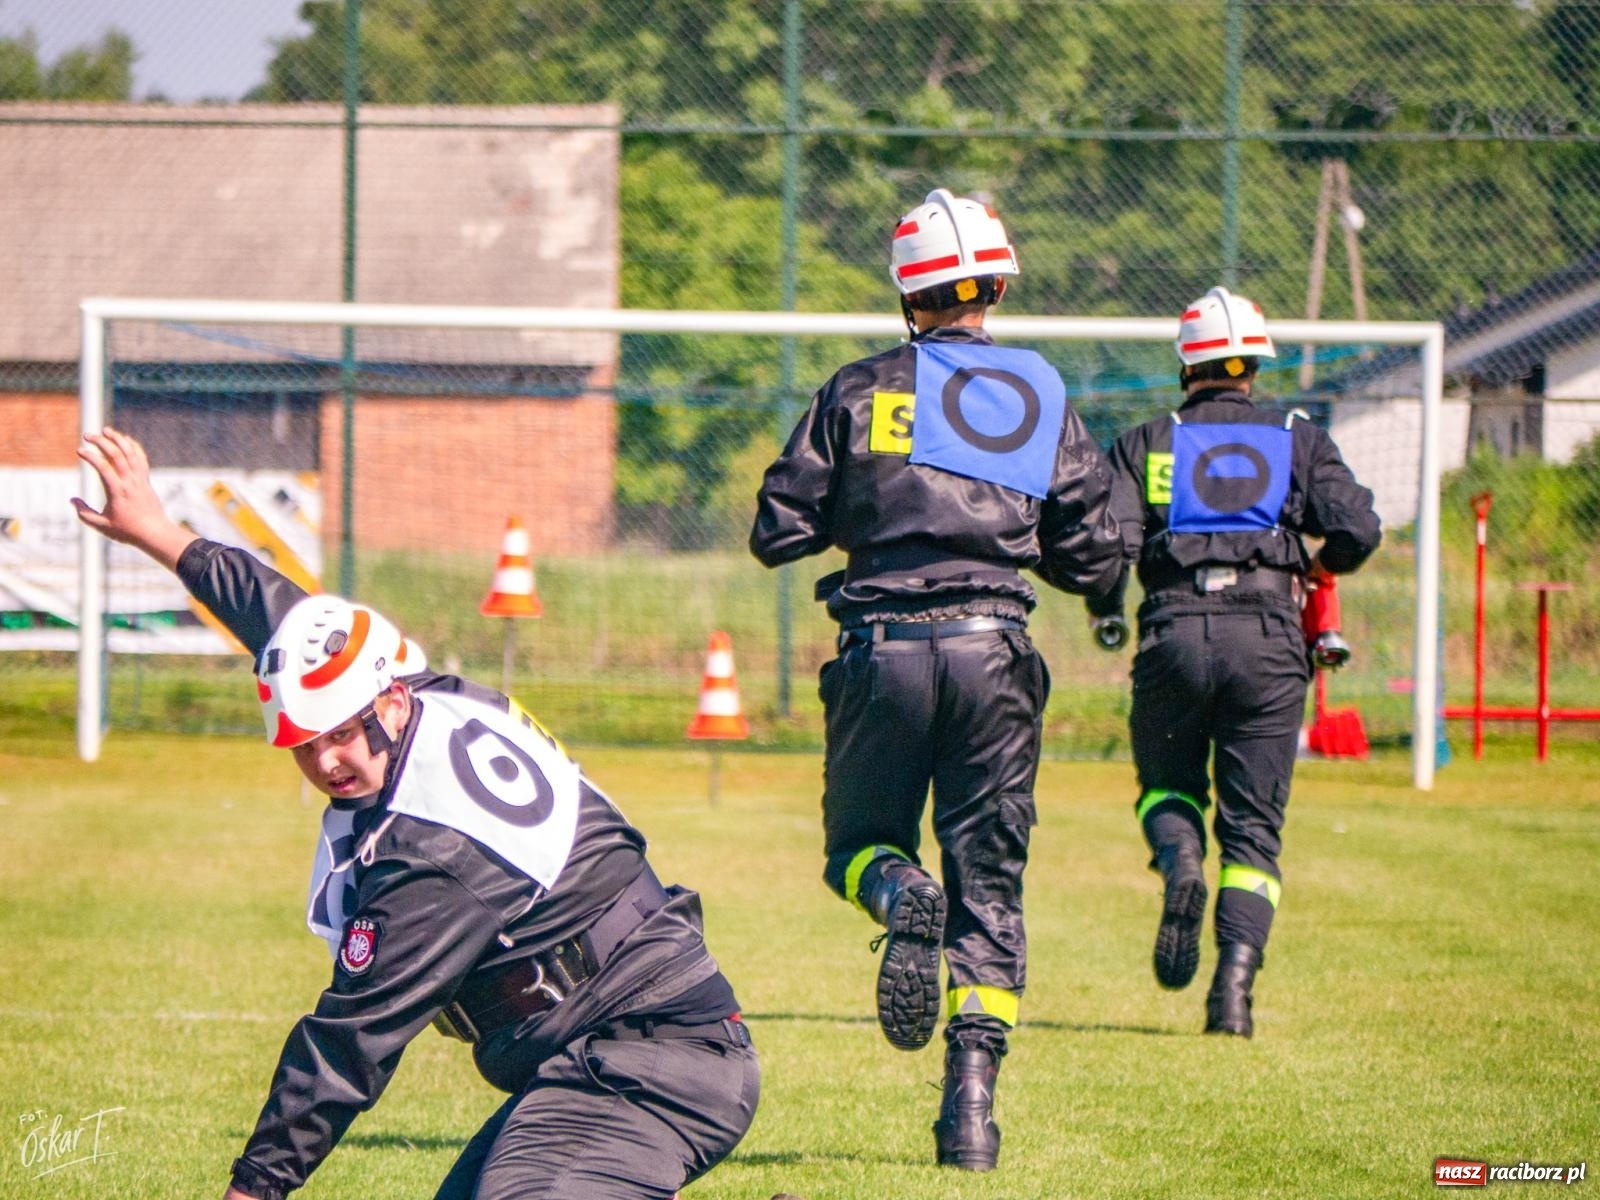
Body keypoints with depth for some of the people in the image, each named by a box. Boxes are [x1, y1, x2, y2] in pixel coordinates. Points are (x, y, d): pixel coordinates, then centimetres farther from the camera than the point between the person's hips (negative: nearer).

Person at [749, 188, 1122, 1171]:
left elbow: (778, 531, 3)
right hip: (992, 650, 1)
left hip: (884, 651, -1)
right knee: (990, 879, 7)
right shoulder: (1043, 396, 7)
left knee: (859, 843, 16)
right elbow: (1095, 557, 6)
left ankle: (901, 895, -22)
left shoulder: (860, 391, 3)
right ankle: (974, 1088, -5)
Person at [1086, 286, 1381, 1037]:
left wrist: (1102, 611, 16)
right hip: (1268, 637, 0)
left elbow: (1110, 541, -3)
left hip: (1174, 635, 0)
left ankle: (1180, 863, -15)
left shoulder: (1147, 443, 12)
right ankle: (1234, 989, -10)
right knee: (1253, 826, 6)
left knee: (1166, 786, 20)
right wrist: (1316, 568, 21)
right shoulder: (1297, 441, 13)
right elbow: (1358, 530, 0)